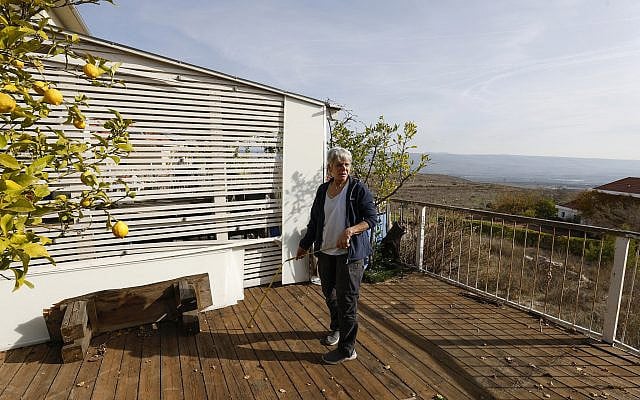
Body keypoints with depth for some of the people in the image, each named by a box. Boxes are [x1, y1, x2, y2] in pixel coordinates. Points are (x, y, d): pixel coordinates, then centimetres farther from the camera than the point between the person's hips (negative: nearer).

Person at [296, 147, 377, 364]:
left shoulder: (358, 189, -9)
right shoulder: (323, 190, 8)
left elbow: (372, 218, -11)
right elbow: (314, 221, 16)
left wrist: (350, 231, -26)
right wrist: (305, 244, 21)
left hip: (350, 253, -6)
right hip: (326, 252, 6)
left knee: (346, 301, -1)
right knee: (329, 294, 20)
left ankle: (347, 349, 14)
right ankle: (336, 328, 46)